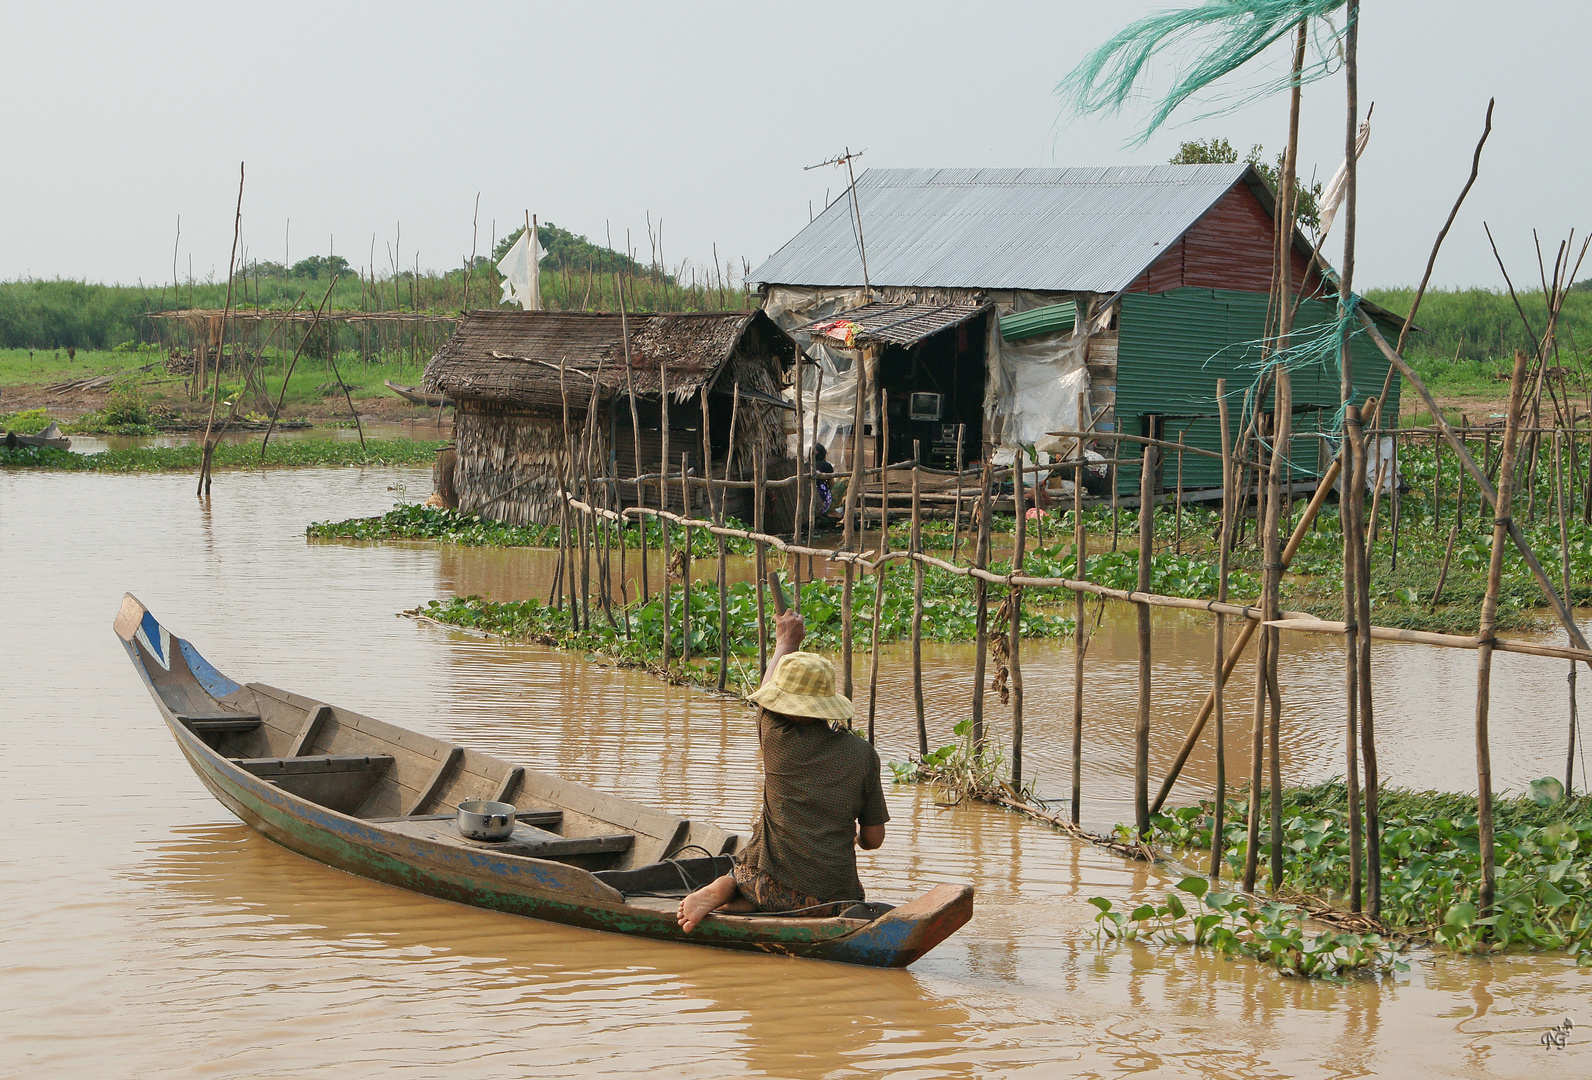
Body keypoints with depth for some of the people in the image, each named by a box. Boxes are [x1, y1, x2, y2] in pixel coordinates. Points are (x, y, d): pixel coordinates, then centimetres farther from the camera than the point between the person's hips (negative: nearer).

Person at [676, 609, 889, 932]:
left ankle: (727, 890, -4)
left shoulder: (778, 739, -6)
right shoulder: (863, 754, -2)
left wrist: (787, 642, 36)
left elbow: (768, 689, 19)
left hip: (774, 887, 0)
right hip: (835, 898, 0)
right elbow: (874, 839, 5)